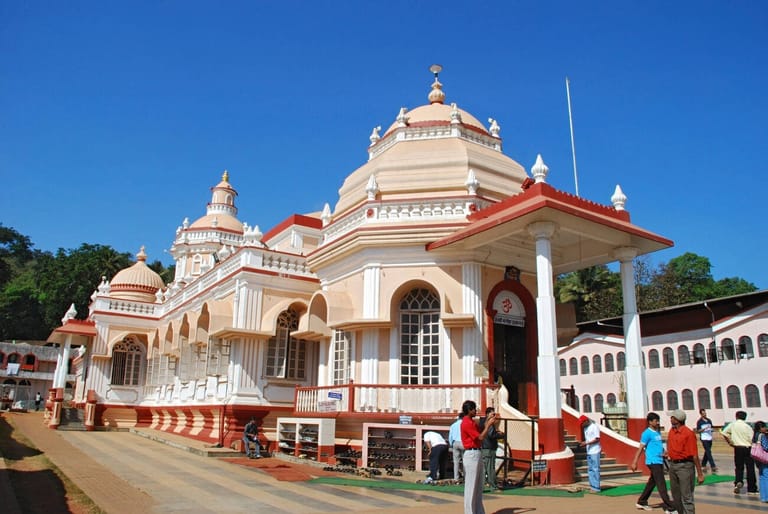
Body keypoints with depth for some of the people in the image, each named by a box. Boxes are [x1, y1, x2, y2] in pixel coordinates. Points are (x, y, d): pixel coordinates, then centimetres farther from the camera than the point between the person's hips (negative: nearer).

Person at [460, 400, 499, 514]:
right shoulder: (467, 423, -17)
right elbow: (480, 437, -16)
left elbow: (480, 431, 21)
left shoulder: (471, 422, 15)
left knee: (478, 486, 15)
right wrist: (489, 424, -9)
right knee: (471, 486, -4)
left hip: (476, 454, 11)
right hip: (472, 454, -11)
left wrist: (488, 420, 15)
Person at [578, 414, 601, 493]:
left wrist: (586, 443, -20)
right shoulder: (585, 428, 13)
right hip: (589, 452, 9)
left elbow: (597, 439, -16)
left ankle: (596, 488, -1)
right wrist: (583, 443, 3)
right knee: (590, 470, 11)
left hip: (595, 452, -9)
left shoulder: (594, 427, -12)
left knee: (595, 469, -5)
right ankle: (592, 486, 17)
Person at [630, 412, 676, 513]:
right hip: (653, 462, -9)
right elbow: (641, 448, -10)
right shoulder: (647, 433, -10)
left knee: (652, 483, 15)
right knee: (661, 485, -8)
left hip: (659, 461, 9)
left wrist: (664, 452, 6)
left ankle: (641, 502, 27)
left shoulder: (658, 432, 14)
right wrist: (634, 463, -11)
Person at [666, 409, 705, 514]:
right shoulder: (671, 431, 6)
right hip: (672, 465, 8)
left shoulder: (688, 433, -16)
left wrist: (700, 474, -15)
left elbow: (694, 455, -17)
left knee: (686, 497, -5)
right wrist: (668, 452, 15)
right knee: (676, 495, 17)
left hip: (684, 466, -8)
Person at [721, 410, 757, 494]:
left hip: (737, 448, 2)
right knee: (750, 468, 6)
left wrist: (730, 442, 14)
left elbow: (724, 433, 4)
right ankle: (751, 489, 11)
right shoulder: (747, 426, -9)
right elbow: (752, 440, -10)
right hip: (747, 448, -2)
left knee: (739, 467, 14)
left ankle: (738, 482, -7)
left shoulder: (732, 425, 0)